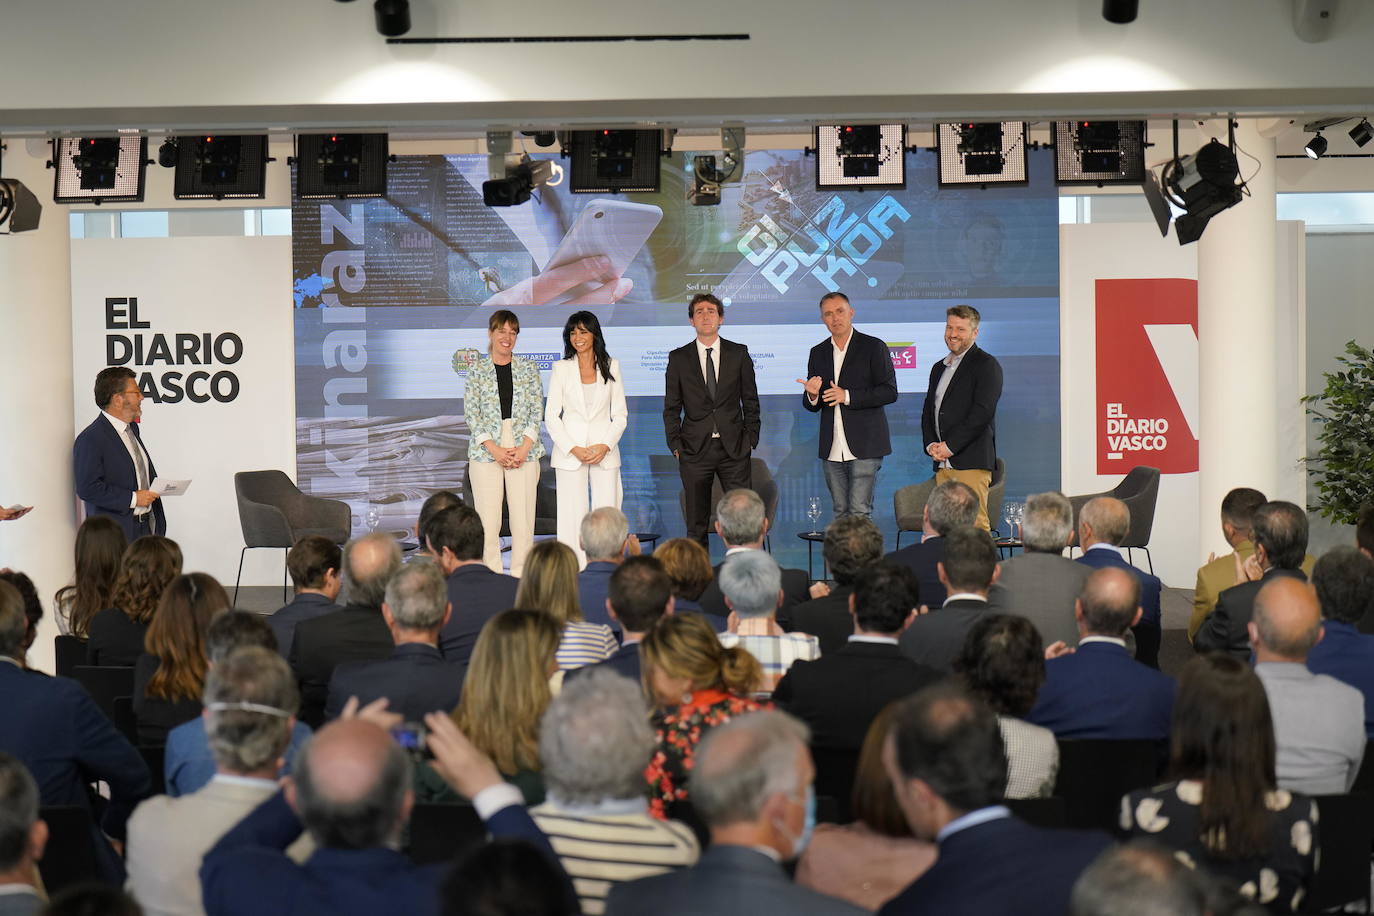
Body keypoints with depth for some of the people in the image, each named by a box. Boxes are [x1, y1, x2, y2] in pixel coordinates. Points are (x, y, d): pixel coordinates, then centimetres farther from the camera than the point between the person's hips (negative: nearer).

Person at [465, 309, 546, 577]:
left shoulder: (528, 368, 10)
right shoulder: (477, 370, 7)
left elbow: (537, 411, 6)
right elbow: (472, 413, 1)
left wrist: (524, 448, -7)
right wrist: (494, 449, -9)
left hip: (523, 450, 1)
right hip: (486, 451, -1)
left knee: (523, 519, -3)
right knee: (487, 521, -5)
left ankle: (521, 575, 3)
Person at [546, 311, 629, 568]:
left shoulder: (611, 367, 8)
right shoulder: (561, 368, 5)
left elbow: (620, 414, 8)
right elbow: (551, 416, 3)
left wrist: (605, 446, -7)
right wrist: (573, 449, -9)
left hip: (605, 450, 1)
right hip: (569, 452, -1)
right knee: (572, 516, -4)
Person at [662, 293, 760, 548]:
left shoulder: (739, 354, 6)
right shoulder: (679, 358, 5)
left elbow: (750, 400, 8)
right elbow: (671, 408, 6)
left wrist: (751, 439, 1)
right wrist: (676, 445, -1)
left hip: (734, 449, 0)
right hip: (695, 450, 0)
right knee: (696, 523, 3)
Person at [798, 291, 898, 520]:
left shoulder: (874, 347, 0)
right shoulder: (818, 353, 15)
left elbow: (890, 392, -7)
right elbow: (812, 406, 16)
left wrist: (848, 396, -15)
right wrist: (812, 395, -9)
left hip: (864, 447, -5)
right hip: (832, 449, 5)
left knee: (860, 512, -11)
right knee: (840, 512, 7)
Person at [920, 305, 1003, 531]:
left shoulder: (986, 365, -2)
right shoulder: (939, 368, 22)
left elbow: (982, 411, -12)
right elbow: (928, 410, 21)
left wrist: (950, 446, -13)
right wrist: (931, 444, 2)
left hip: (971, 461, -7)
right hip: (942, 463, 7)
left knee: (975, 524, -12)